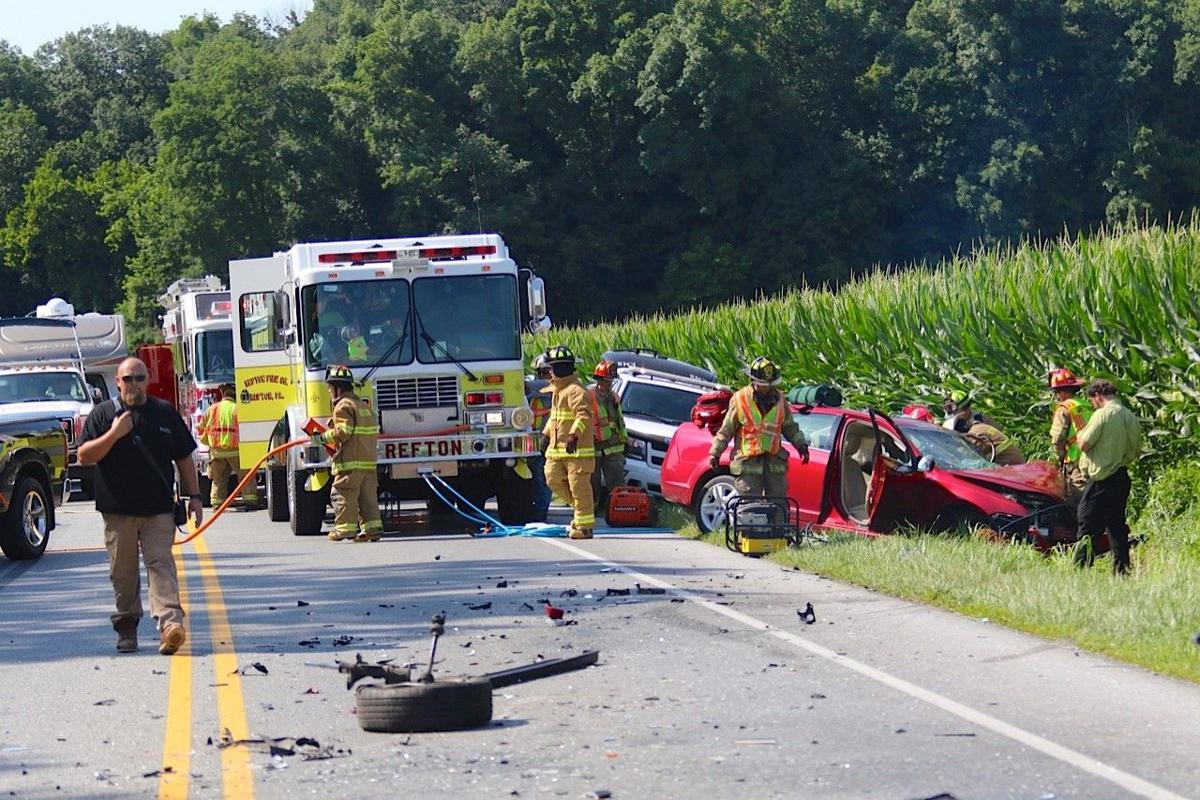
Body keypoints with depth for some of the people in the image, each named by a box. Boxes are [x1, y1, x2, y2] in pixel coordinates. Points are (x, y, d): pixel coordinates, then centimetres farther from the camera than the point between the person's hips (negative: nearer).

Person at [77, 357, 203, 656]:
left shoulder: (166, 414, 10)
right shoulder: (102, 415, 5)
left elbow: (184, 458, 14)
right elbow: (84, 455, -2)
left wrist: (194, 496, 9)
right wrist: (114, 434, -14)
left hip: (158, 509, 0)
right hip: (117, 510, 0)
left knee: (160, 563, -12)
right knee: (123, 572, 5)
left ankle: (170, 622, -25)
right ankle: (126, 628, 16)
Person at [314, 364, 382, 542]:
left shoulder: (343, 406, -8)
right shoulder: (364, 405, 20)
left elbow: (342, 432, -18)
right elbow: (374, 431, 21)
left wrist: (323, 438, -7)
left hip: (350, 461, -9)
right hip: (369, 460, 9)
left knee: (343, 495, -4)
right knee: (368, 496, 8)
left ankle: (345, 527, -7)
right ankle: (372, 527, 5)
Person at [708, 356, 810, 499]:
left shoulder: (779, 399, 8)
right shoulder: (740, 399, -2)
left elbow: (789, 427, 20)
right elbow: (727, 429, 4)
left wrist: (801, 444, 9)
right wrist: (715, 452, 4)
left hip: (774, 460, 4)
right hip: (747, 460, -4)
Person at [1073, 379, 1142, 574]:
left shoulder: (1102, 415, -14)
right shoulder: (1131, 417, 9)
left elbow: (1084, 445, -13)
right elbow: (1136, 451, 15)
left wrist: (1080, 435, 8)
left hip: (1101, 479, -7)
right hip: (1122, 477, 7)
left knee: (1088, 526, -3)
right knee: (1117, 525, 13)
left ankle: (1081, 568, -7)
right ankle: (1122, 569, 12)